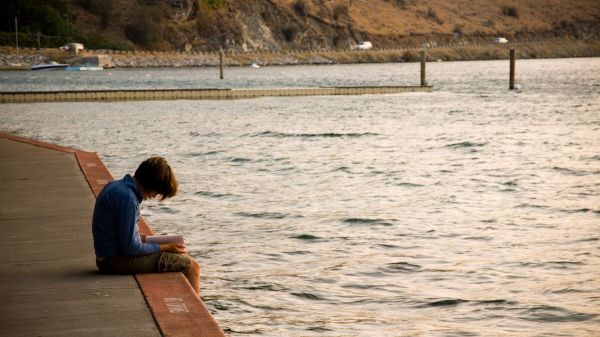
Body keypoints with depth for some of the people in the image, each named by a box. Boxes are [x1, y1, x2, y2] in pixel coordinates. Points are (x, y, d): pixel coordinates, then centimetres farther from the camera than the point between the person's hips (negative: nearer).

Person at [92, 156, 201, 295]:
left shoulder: (116, 186, 9)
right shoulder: (127, 197, -23)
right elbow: (131, 247, -22)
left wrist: (146, 238, 8)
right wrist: (164, 247, -11)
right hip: (118, 260, -11)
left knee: (182, 258, 23)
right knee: (191, 266, -11)